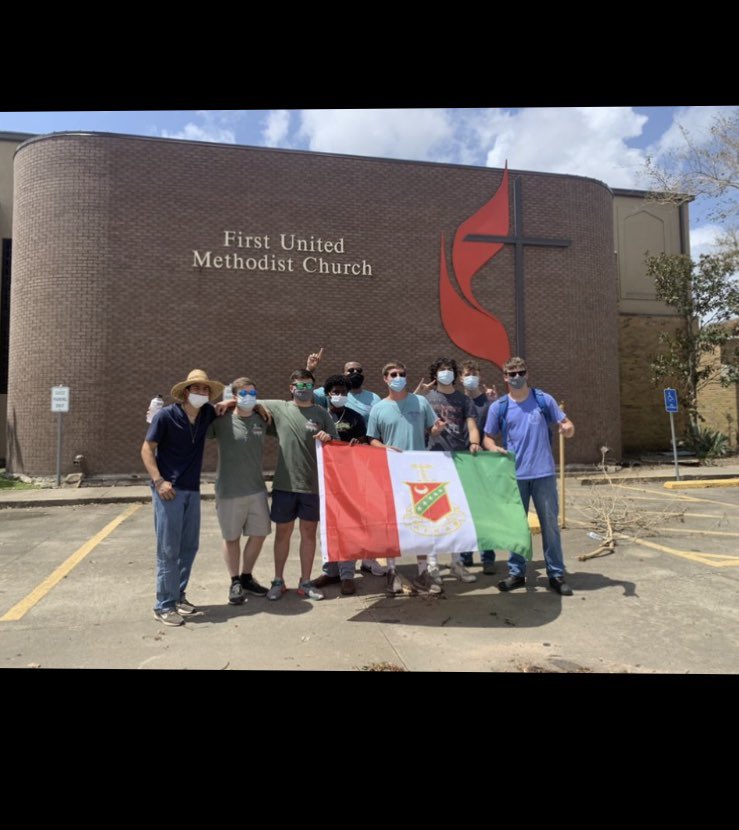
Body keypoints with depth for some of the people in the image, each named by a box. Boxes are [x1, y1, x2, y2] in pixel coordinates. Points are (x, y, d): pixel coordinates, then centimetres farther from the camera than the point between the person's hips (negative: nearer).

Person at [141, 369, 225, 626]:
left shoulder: (207, 414, 4)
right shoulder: (166, 415, -10)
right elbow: (146, 450, -6)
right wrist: (159, 481, -17)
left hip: (192, 490, 6)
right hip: (169, 489, -6)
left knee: (189, 546, 12)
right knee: (168, 549, -2)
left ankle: (178, 595, 28)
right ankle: (164, 605, 10)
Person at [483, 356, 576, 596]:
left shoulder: (544, 400, 2)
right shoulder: (498, 407, 2)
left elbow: (567, 424, 5)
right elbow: (488, 437, 8)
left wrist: (568, 428, -19)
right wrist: (494, 448, -14)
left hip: (544, 473, 0)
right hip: (515, 475, 1)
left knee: (550, 523, 5)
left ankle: (556, 574, 17)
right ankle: (516, 572, 21)